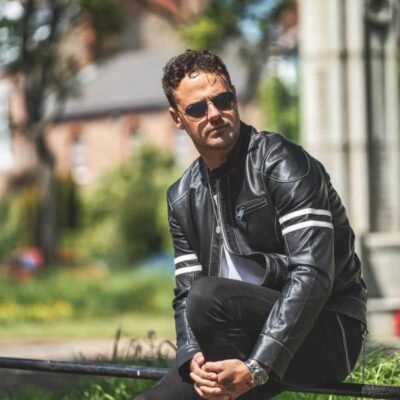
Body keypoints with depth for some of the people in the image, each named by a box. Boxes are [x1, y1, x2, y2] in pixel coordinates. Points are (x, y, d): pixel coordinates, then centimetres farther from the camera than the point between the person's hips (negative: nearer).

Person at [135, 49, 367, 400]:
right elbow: (186, 293, 8)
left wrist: (257, 368, -29)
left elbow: (313, 274, -21)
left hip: (326, 333, -7)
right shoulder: (184, 197, 11)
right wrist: (193, 359, -15)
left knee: (209, 295, -32)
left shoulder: (281, 162, -11)